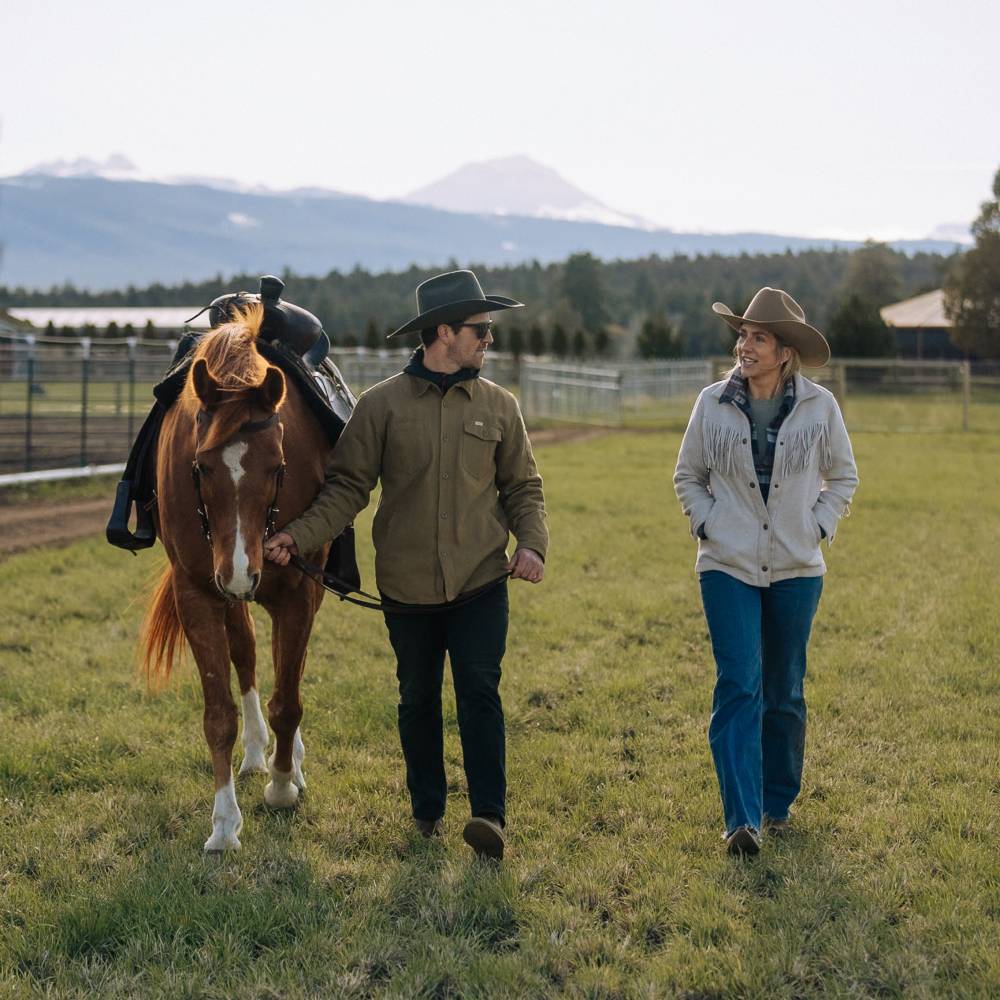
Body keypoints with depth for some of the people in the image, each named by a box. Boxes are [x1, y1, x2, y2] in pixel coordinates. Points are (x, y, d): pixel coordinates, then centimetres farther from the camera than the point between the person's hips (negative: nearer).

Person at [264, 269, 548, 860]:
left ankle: (490, 814, -9)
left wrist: (532, 545, -10)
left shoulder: (498, 406, 4)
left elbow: (523, 485, 8)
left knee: (480, 692, -10)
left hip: (481, 582, 0)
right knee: (418, 699, 12)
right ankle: (427, 811, 27)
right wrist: (299, 537, -17)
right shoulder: (382, 405, -3)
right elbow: (348, 487, -3)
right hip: (407, 586, 0)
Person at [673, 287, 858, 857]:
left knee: (784, 692, 11)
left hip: (796, 571, 1)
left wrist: (818, 527, 0)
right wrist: (707, 526, -1)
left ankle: (779, 802, 29)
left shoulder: (820, 408, -2)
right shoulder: (713, 404, -2)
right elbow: (688, 476, 11)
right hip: (728, 568, -1)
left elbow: (843, 478, 11)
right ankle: (742, 819, -13)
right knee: (738, 687, -11)